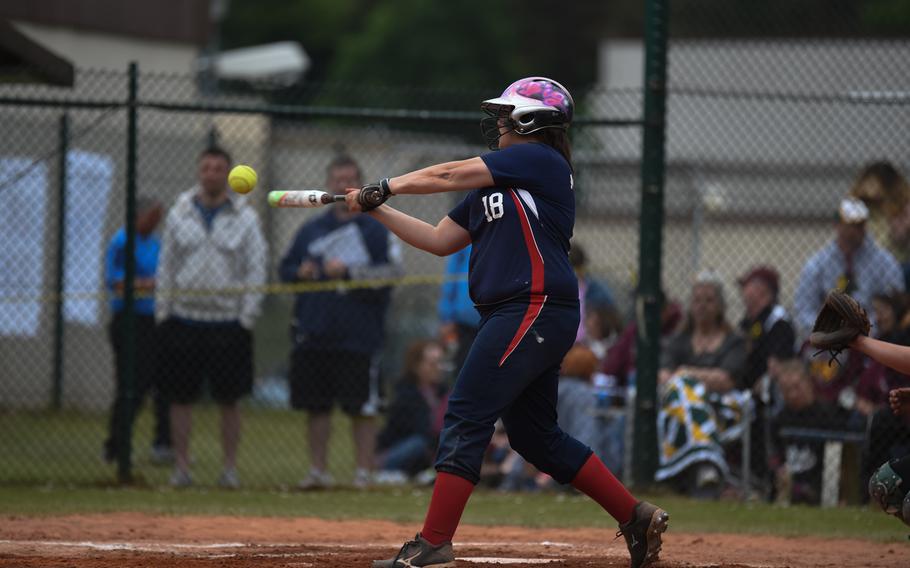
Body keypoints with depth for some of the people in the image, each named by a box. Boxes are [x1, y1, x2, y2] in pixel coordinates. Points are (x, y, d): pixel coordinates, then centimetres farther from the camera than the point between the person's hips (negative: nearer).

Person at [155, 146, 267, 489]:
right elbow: (166, 266, 9)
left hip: (227, 322, -2)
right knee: (181, 397, 3)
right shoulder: (179, 214, 6)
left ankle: (230, 467, 8)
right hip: (183, 319, 2)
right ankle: (181, 466, 10)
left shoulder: (245, 218, 1)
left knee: (229, 399, 1)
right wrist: (162, 312, 2)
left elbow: (256, 272, 1)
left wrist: (247, 318, -6)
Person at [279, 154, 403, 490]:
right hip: (313, 333, 4)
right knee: (316, 405, 7)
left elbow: (391, 273, -8)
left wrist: (348, 271, -16)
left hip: (359, 335, -4)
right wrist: (301, 272, -3)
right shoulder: (310, 230, 16)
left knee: (362, 408, -2)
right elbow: (285, 270, 19)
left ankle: (364, 472, 3)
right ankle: (318, 471, 14)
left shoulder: (376, 231, 2)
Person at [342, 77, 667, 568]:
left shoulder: (540, 160, -6)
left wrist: (385, 187, 2)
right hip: (522, 318, 10)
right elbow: (441, 240, 21)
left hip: (535, 310, -10)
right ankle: (636, 518, 19)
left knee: (465, 417, -12)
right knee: (534, 435, 14)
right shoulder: (496, 183, 21)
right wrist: (377, 209, 13)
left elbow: (449, 175, -8)